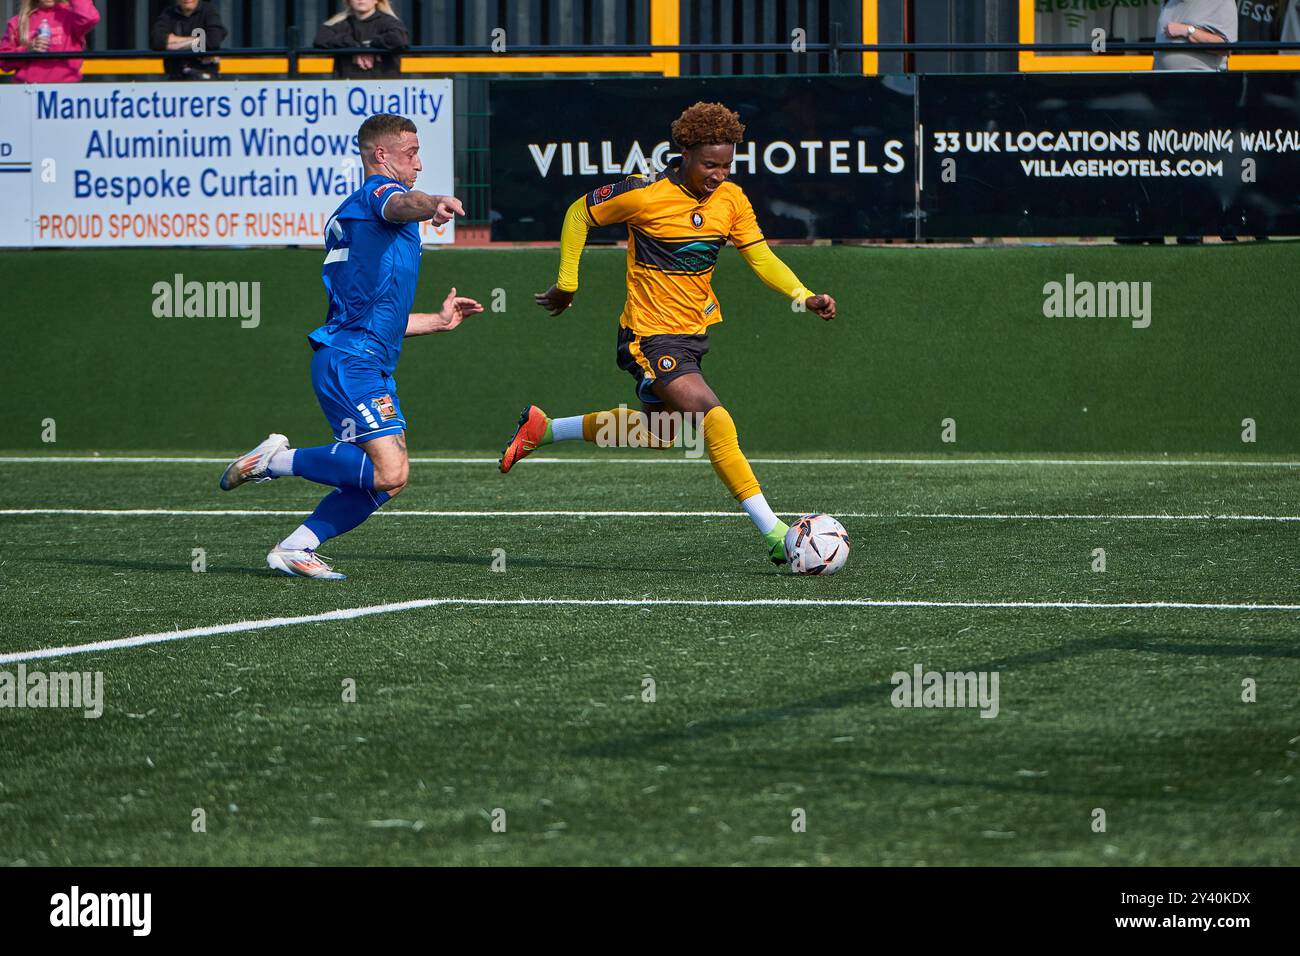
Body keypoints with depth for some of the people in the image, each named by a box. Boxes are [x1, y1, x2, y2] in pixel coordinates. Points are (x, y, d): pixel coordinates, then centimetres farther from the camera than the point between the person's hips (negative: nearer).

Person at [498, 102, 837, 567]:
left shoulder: (731, 200, -2)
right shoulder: (645, 195, -18)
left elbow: (761, 258, 0)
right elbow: (580, 213, -4)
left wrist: (804, 297, -16)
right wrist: (566, 284, -3)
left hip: (694, 331, 8)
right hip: (652, 337, -8)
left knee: (658, 432, 22)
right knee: (715, 422, -21)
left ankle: (542, 428, 38)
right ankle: (773, 533, -20)